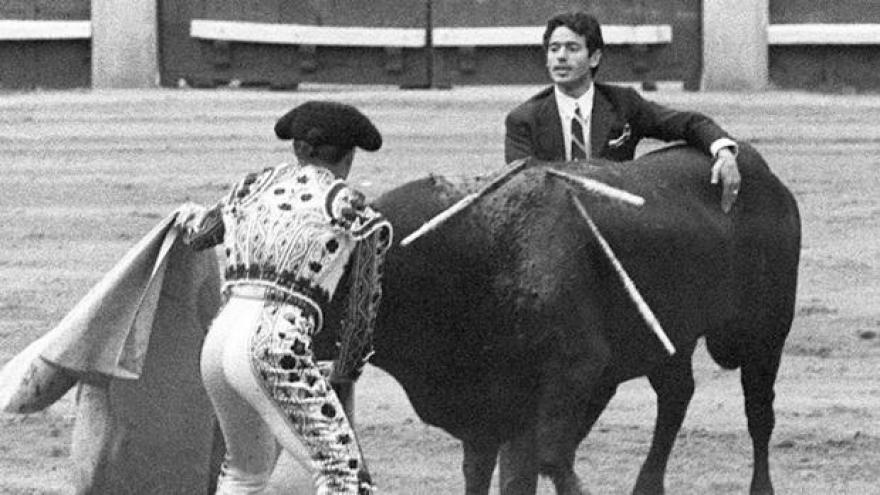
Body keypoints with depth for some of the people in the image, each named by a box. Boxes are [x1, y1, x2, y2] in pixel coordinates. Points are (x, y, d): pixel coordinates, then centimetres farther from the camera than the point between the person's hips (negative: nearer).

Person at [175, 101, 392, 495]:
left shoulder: (251, 187, 20)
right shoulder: (351, 209, 5)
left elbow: (197, 236, 39)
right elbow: (363, 313, 12)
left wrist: (192, 215, 62)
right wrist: (345, 374, 29)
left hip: (217, 347, 7)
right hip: (276, 353, -7)